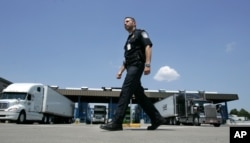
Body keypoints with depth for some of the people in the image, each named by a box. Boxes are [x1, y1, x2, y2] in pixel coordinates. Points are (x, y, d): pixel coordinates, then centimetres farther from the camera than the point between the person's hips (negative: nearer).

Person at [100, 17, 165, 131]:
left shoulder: (140, 33, 6)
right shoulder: (129, 40, 30)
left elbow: (148, 46, -10)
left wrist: (147, 64, -22)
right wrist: (121, 71, 17)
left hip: (137, 65, -9)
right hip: (131, 67, 9)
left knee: (125, 91, -18)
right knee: (139, 95, 4)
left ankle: (116, 122, -21)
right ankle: (157, 119, 10)